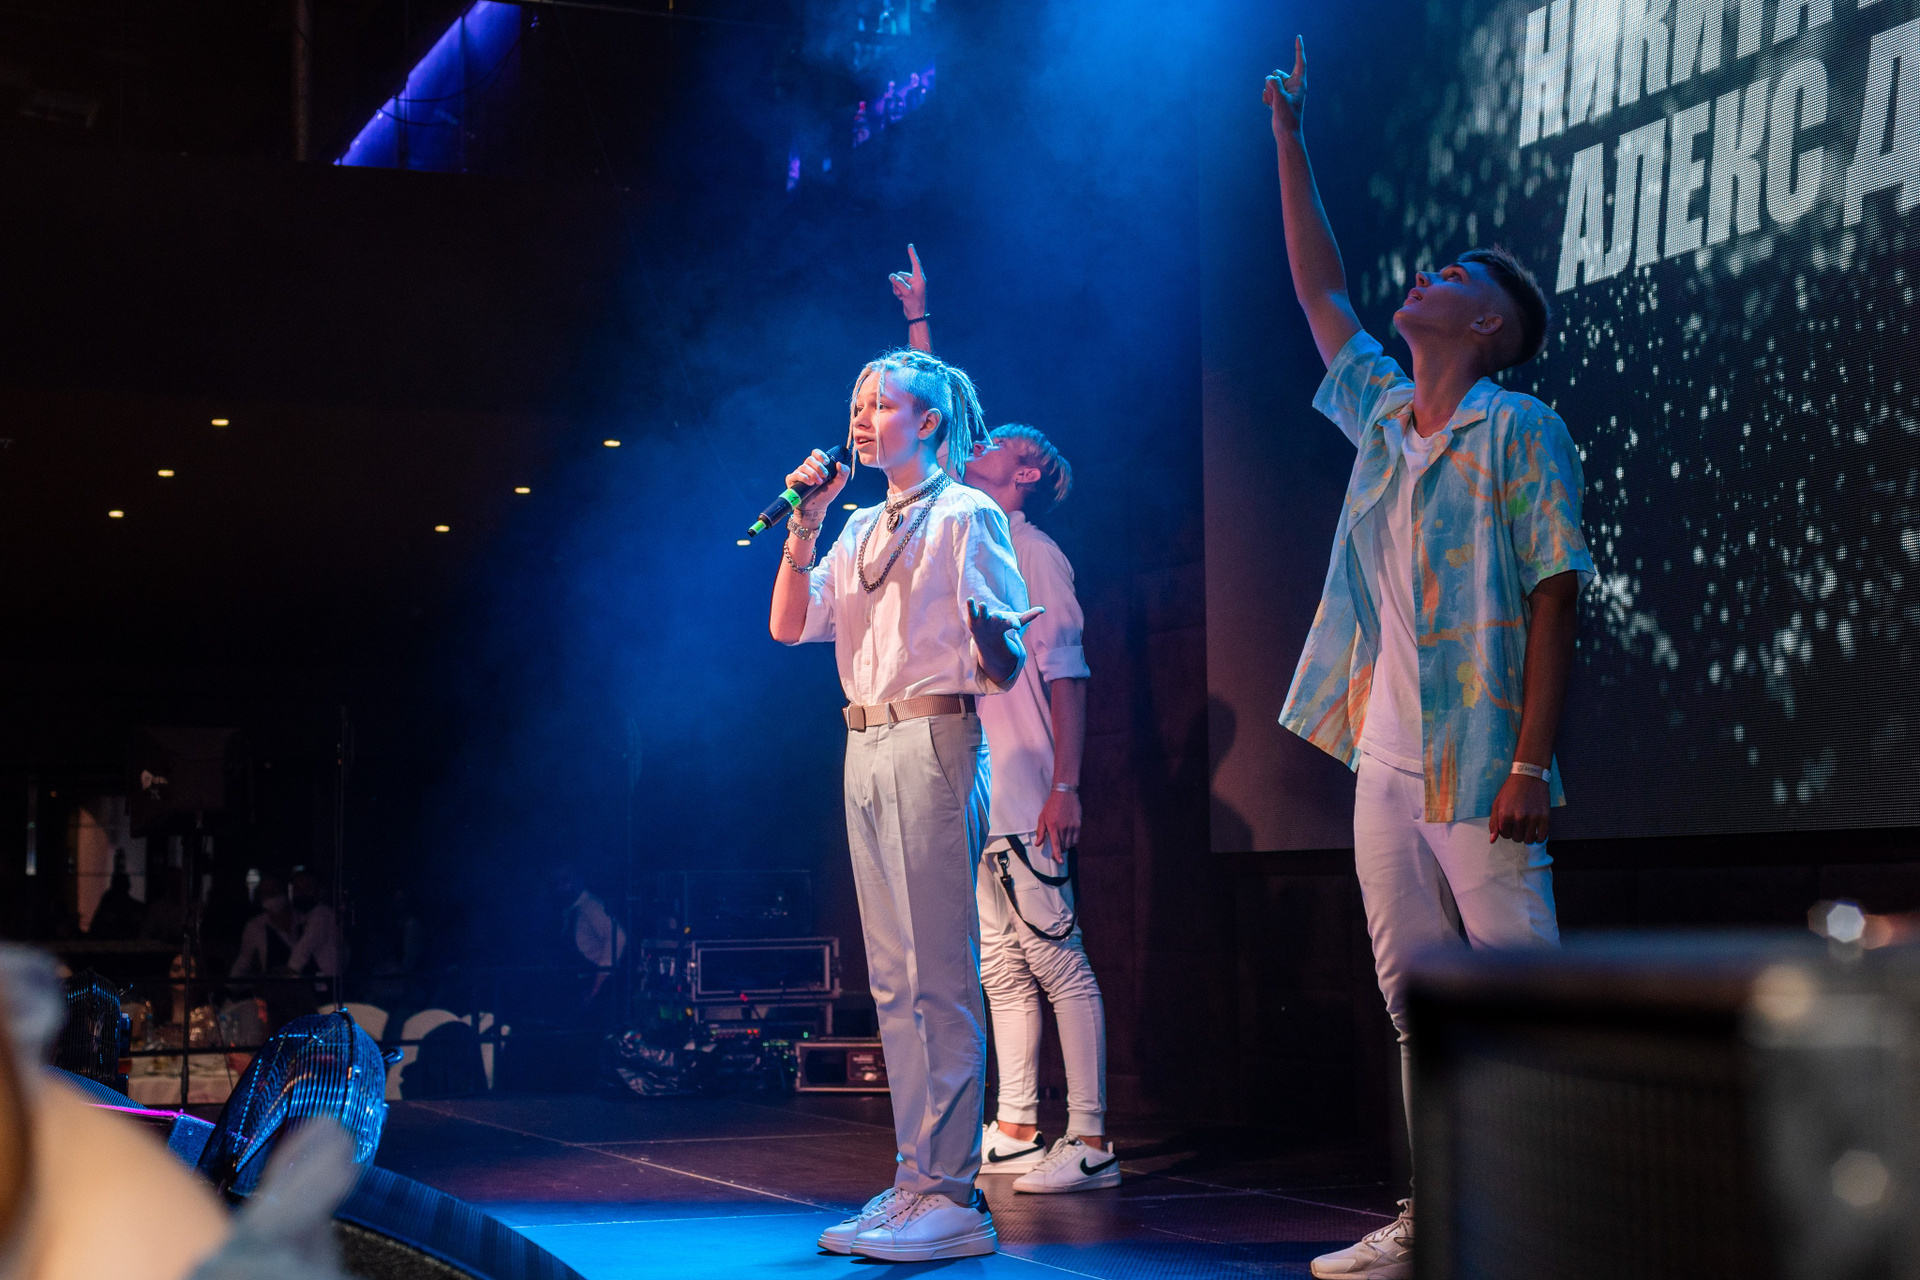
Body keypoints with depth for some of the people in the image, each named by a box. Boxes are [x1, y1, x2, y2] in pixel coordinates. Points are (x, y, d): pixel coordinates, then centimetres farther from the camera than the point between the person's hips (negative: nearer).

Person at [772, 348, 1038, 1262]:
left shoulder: (967, 517, -2)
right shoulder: (859, 532, 18)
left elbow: (1005, 653, -5)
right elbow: (789, 625, 9)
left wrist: (995, 644, -24)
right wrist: (805, 524, 3)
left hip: (935, 739, -8)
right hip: (866, 748, 8)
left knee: (938, 976, -10)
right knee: (893, 980, 9)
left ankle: (949, 1196, -9)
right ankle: (916, 1178, 15)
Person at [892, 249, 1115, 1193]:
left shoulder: (1034, 552, -4)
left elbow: (1067, 676, -10)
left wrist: (1066, 785, -17)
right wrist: (918, 321, 27)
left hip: (1023, 788, -8)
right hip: (967, 785, 8)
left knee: (1056, 958, -7)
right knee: (1001, 965, 9)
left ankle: (1089, 1142, -7)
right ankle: (1014, 1132, 13)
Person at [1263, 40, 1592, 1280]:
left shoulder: (1521, 432, -5)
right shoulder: (1381, 413, 14)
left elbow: (1552, 600, -11)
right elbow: (1320, 292, 25)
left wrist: (1532, 764, -18)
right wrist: (1292, 142, 24)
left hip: (1478, 770, -7)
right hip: (1386, 762, 7)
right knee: (1414, 1003, 8)